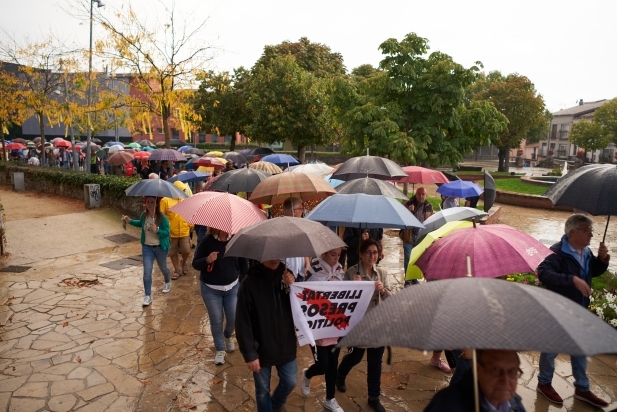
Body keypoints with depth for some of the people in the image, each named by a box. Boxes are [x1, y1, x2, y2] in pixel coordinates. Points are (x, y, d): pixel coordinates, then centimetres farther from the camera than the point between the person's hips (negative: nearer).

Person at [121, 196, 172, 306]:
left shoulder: (162, 218, -21)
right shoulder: (144, 215, -7)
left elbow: (167, 233, -18)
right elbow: (140, 223, 17)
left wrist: (157, 230, -34)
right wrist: (130, 221, 2)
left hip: (160, 248, -3)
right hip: (147, 247, 3)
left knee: (163, 268, 19)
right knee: (147, 272, -4)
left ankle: (168, 282, 51)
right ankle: (148, 296, 4)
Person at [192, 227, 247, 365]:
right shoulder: (207, 241, -15)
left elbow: (242, 263, 3)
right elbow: (195, 264, -11)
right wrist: (207, 260, -31)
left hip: (232, 287, 2)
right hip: (211, 289, -2)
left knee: (234, 319, 6)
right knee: (216, 321, 5)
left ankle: (228, 336, 41)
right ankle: (220, 349, 28)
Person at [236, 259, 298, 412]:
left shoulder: (287, 275, -7)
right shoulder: (250, 282, -19)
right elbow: (243, 323, -15)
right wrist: (249, 354, -14)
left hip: (286, 346, 4)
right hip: (261, 349, -3)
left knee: (290, 382, 19)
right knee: (263, 390, 15)